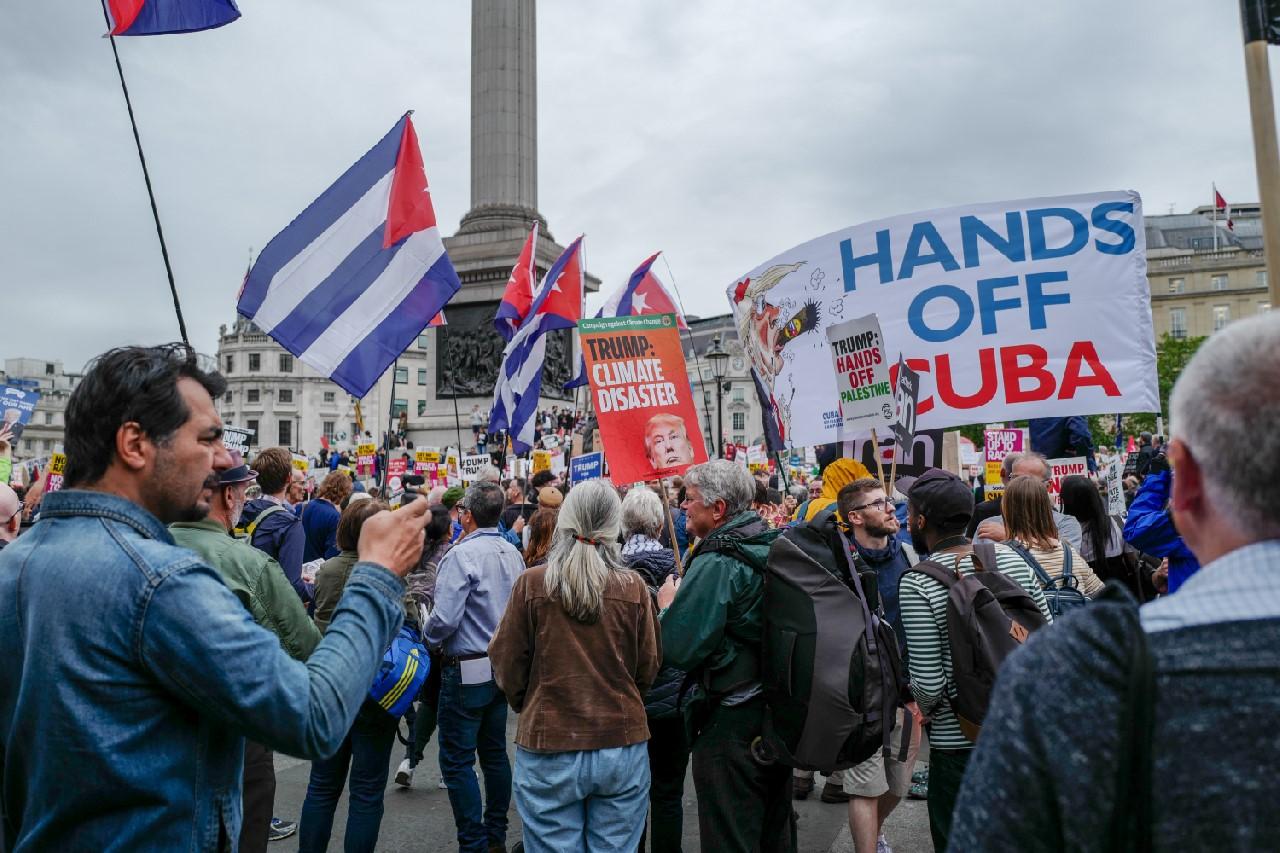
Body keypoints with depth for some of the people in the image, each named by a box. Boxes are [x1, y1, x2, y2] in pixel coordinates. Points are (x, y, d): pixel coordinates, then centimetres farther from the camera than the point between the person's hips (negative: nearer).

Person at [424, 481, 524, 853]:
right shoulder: (513, 554, 3)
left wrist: (427, 639, -3)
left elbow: (445, 618, -23)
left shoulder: (462, 554, -19)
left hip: (468, 670, -7)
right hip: (504, 665, 8)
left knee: (457, 760, 4)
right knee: (495, 752, 18)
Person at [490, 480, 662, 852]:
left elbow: (507, 666, -3)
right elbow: (648, 667, 1)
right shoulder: (634, 586, -9)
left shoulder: (532, 583, -11)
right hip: (622, 747, 1)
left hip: (549, 749, -1)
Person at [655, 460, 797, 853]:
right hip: (780, 709, 9)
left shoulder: (716, 563, -22)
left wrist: (667, 607, -5)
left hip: (731, 721, -9)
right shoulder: (774, 545, 3)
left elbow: (679, 651, -24)